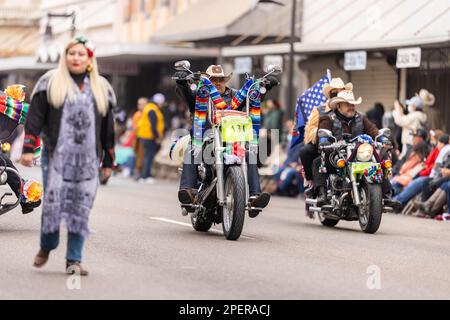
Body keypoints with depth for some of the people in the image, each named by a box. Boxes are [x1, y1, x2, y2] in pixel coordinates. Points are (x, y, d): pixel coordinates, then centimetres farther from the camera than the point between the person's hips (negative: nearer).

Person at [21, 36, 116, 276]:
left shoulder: (101, 87, 14)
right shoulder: (50, 83, 6)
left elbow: (108, 128, 17)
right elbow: (35, 117, 2)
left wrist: (108, 161, 15)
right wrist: (28, 148, -6)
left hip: (88, 159, 2)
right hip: (58, 155, -2)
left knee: (81, 209, -1)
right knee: (53, 202, -7)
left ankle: (74, 260, 4)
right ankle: (46, 247, 17)